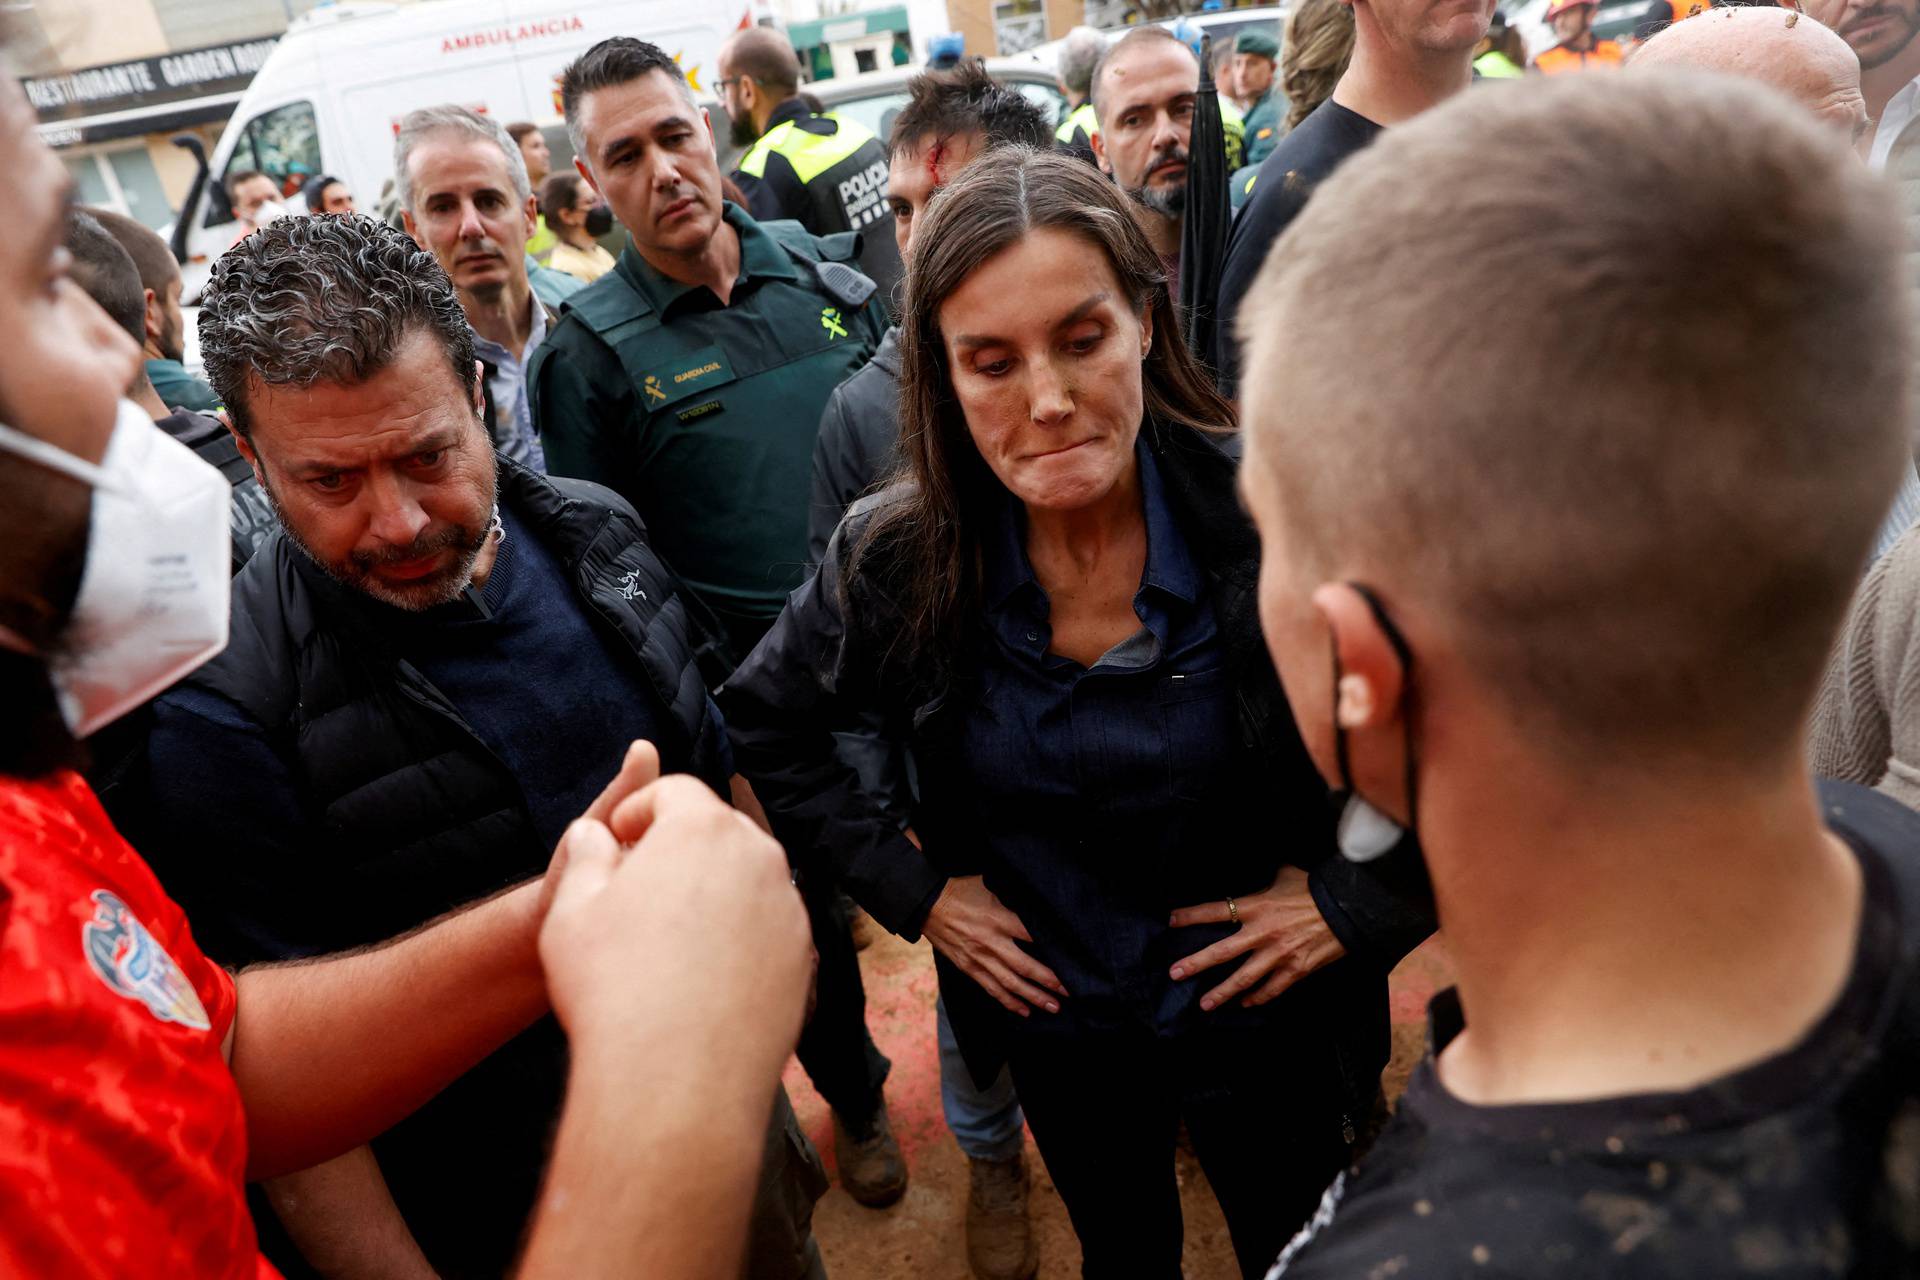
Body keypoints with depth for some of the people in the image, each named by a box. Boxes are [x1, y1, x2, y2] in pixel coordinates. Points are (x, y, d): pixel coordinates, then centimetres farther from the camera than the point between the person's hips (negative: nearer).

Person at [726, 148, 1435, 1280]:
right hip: (1053, 1021, 2)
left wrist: (1362, 903, -18)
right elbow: (767, 724, 0)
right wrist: (911, 888, -5)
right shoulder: (896, 560, -17)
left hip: (1266, 1014, -2)